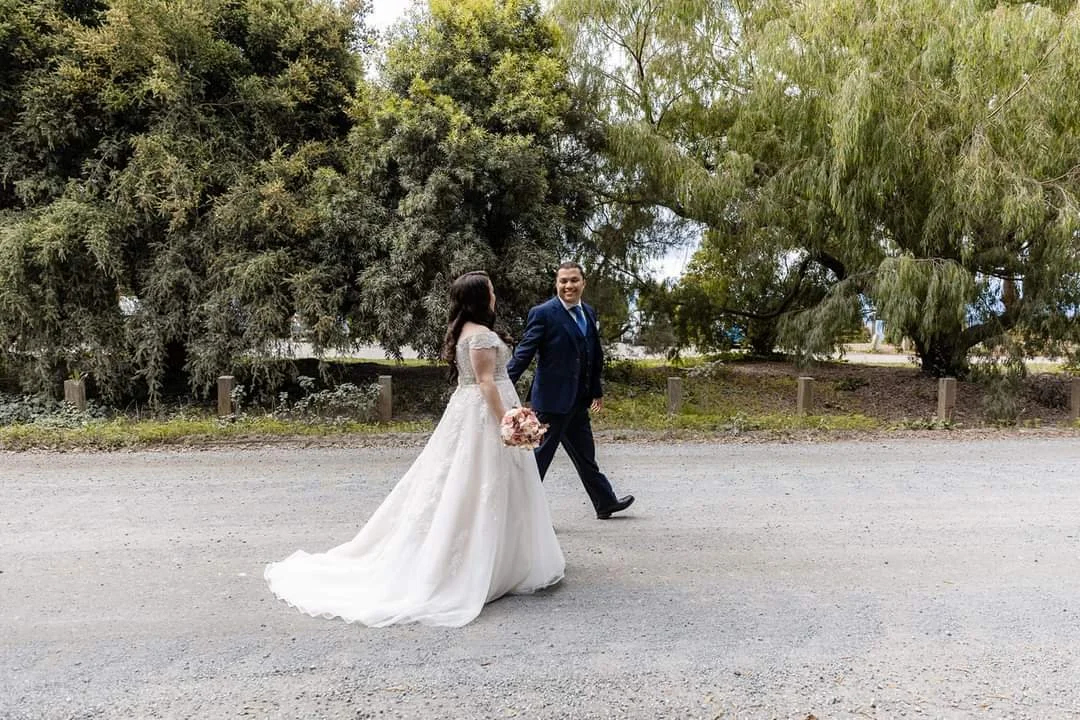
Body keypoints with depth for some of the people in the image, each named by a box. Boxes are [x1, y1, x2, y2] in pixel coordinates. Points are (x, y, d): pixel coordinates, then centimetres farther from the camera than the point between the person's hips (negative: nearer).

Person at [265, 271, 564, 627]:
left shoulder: (462, 330, 13)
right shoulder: (482, 334, -16)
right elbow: (486, 383, -22)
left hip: (466, 413, 10)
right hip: (485, 415, -10)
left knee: (462, 489, 13)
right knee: (483, 492, -3)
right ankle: (487, 566, 5)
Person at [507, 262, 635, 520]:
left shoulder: (589, 313, 10)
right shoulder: (543, 314, -12)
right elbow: (523, 354, -16)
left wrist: (597, 391, 24)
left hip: (578, 401, 7)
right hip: (553, 399, -7)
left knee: (585, 456, 20)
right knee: (540, 456, 1)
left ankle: (606, 503, 33)